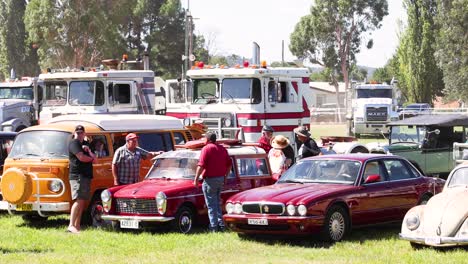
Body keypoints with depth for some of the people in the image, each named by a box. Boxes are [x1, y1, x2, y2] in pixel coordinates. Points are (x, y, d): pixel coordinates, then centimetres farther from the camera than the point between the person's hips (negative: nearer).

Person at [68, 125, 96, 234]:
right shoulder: (74, 143, -5)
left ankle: (77, 225, 9)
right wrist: (90, 158, 2)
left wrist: (88, 150, -5)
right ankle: (71, 225, -24)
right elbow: (81, 157, -17)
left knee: (82, 202, 7)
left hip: (86, 176, 9)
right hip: (77, 176, -9)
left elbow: (94, 157, 15)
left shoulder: (85, 144, 22)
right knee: (79, 200, -18)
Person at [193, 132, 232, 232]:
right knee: (217, 203, 18)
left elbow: (201, 165, -18)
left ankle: (214, 226, -2)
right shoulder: (222, 149, 10)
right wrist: (225, 177, 22)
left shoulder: (206, 149, -12)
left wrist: (196, 179, -13)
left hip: (210, 179, -7)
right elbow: (229, 164, 13)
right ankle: (221, 225, 16)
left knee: (211, 204, -1)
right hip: (221, 179, 7)